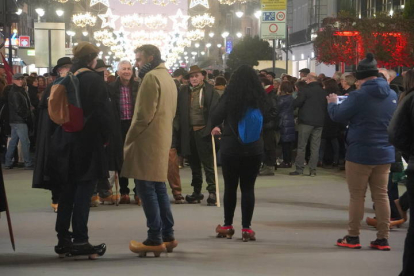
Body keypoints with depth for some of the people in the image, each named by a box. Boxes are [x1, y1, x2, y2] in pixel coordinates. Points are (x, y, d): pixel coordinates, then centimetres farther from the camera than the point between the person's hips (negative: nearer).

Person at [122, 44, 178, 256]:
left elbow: (144, 114, -17)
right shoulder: (168, 78, 18)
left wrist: (129, 139, -10)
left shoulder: (151, 77, -11)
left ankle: (155, 240, -8)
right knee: (158, 187, 14)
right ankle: (167, 235, 17)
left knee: (146, 188, -7)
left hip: (148, 141, -9)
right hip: (163, 139, 9)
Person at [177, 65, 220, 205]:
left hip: (204, 131, -5)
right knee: (194, 164, 13)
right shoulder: (184, 91, 11)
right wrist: (182, 129, 1)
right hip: (189, 132, 5)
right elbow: (179, 110, 9)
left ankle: (212, 192, -3)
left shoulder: (210, 90, -2)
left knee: (208, 163, -4)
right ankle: (197, 192, 22)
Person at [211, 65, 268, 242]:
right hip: (254, 148, 2)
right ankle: (246, 228, 1)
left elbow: (215, 116, -4)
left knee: (230, 186, 10)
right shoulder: (260, 97, 0)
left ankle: (228, 226, 17)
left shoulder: (230, 95, -9)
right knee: (248, 187, 4)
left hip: (231, 147, -2)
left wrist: (215, 127, 17)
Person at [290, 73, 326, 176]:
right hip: (319, 122, 5)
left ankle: (299, 169, -1)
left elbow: (296, 103, -12)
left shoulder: (305, 90, -9)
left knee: (301, 146, 1)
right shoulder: (323, 91, 8)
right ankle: (313, 169, 3)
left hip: (306, 121, -5)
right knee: (315, 147, 5)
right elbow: (326, 106, 13)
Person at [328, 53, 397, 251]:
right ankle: (383, 239, 8)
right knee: (381, 195, 8)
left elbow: (337, 116, -8)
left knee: (357, 196, 4)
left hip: (360, 153, -5)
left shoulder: (359, 95, -16)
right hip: (384, 153, 6)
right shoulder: (392, 95, 4)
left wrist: (332, 102, 13)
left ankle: (352, 238, 9)